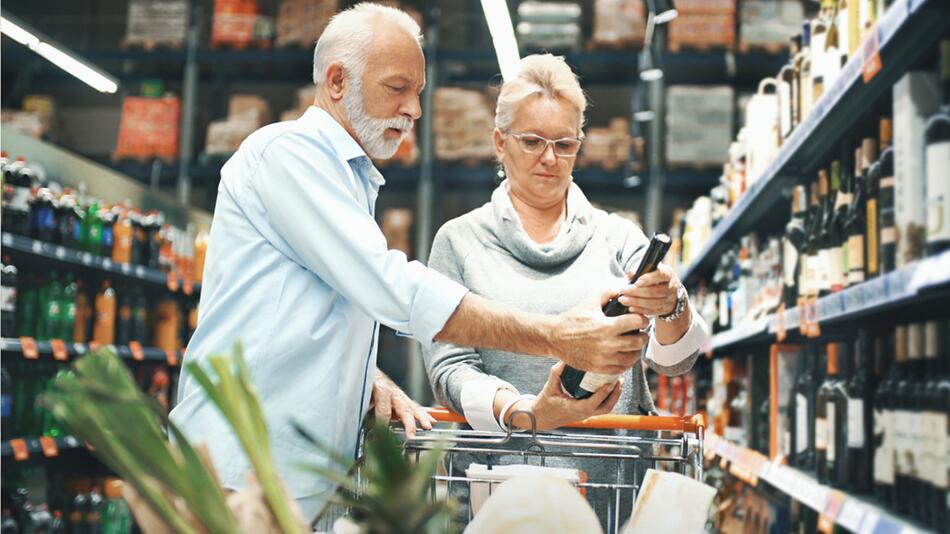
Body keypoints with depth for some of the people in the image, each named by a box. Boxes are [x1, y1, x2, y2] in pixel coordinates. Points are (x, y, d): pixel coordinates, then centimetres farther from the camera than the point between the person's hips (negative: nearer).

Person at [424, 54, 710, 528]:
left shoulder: (618, 237, 13)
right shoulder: (460, 240, 9)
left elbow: (676, 359, 3)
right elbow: (449, 368, 1)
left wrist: (671, 309, -20)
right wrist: (527, 413, -18)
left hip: (613, 487, 2)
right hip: (499, 484, -1)